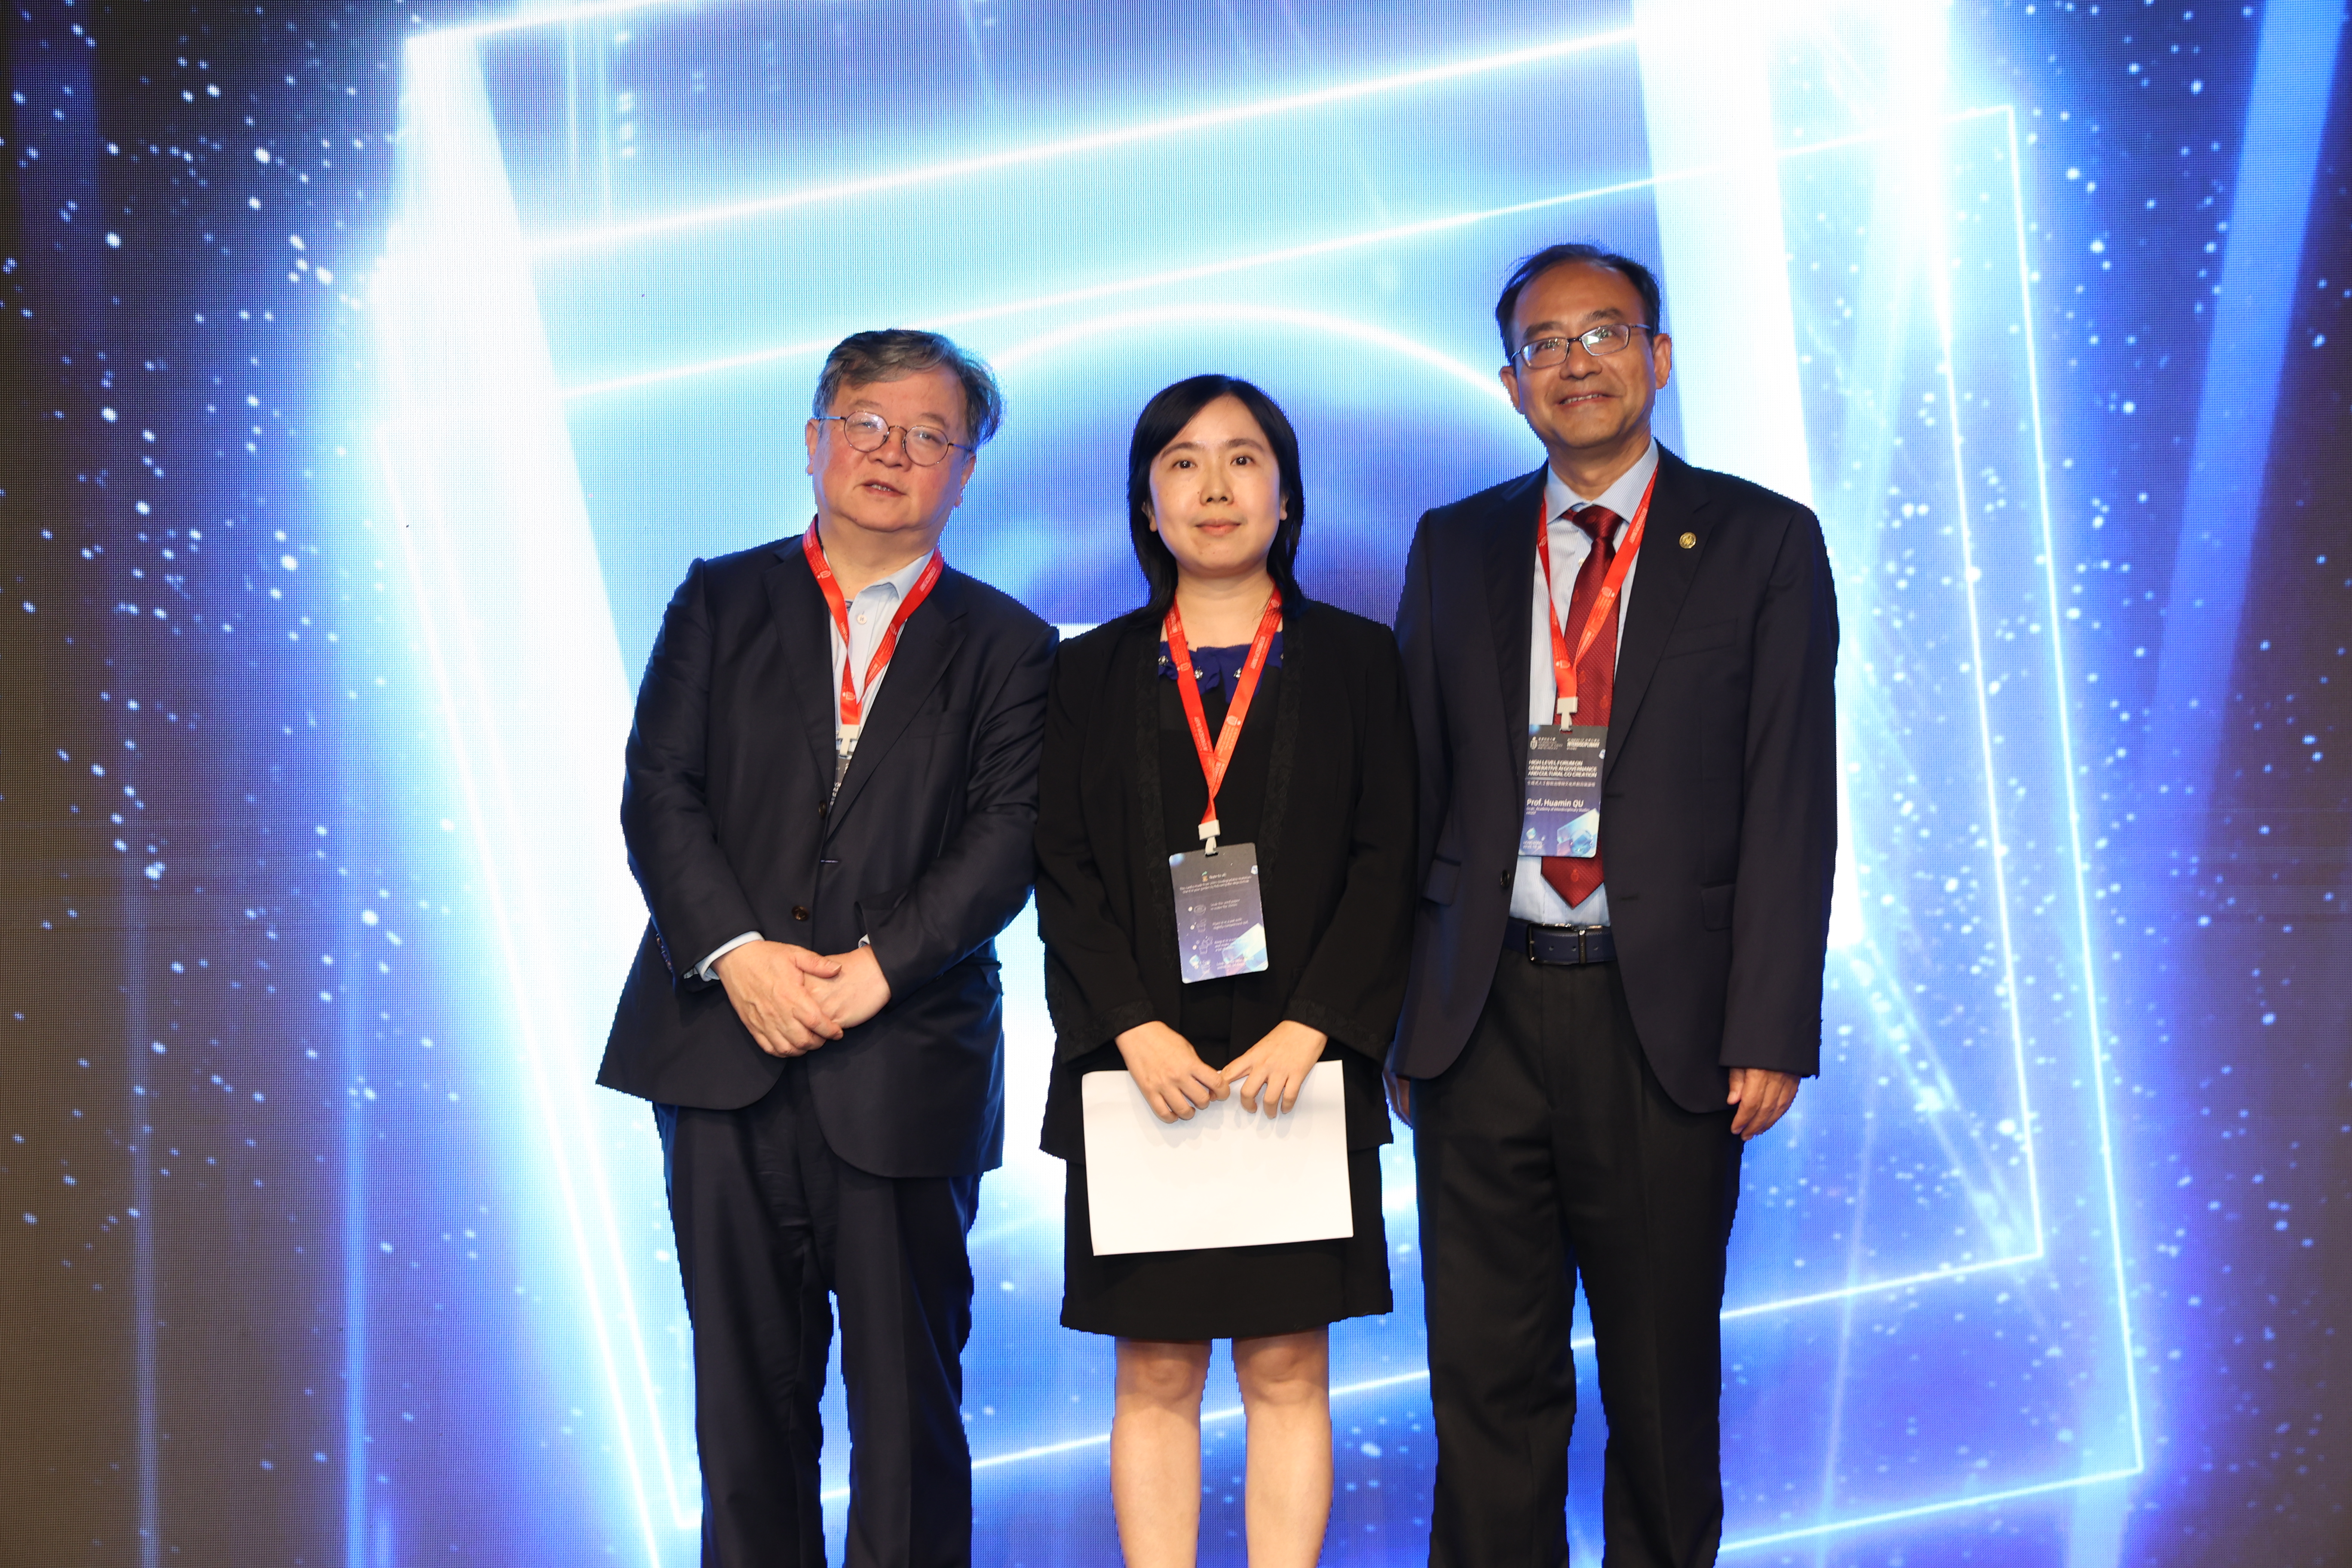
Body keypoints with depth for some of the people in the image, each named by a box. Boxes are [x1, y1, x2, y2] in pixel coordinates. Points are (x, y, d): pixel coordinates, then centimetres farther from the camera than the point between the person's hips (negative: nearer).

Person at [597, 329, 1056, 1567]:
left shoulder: (1007, 648, 8)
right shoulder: (720, 602, 11)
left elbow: (1006, 835, -3)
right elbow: (658, 791, 2)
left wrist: (878, 967, -15)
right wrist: (736, 953, -12)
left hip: (903, 1060, -1)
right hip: (725, 1044, 1)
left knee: (908, 1384, 3)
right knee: (746, 1373, 8)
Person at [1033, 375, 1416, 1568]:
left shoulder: (1356, 661, 7)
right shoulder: (1091, 674, 10)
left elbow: (1386, 859, 0)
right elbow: (1061, 871, 3)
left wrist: (1310, 1028, -11)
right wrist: (1133, 1029, -11)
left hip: (1302, 1064, 0)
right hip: (1140, 1068, 1)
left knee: (1288, 1370, 3)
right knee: (1154, 1373, 3)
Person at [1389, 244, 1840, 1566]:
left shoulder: (1762, 543, 1)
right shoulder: (1456, 549, 10)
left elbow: (1791, 801, -3)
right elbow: (1413, 787, 9)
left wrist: (1771, 1032, -9)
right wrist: (1386, 1004, 4)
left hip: (1663, 1014, -2)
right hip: (1482, 1010, 2)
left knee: (1665, 1375, 10)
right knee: (1489, 1370, 8)